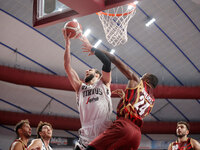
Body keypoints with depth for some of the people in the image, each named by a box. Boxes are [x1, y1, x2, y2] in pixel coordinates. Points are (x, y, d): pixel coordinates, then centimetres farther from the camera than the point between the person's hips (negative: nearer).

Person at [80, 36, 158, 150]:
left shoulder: (137, 81, 12)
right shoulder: (152, 101, 28)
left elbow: (115, 60, 11)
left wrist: (93, 49, 18)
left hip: (123, 126, -7)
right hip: (137, 133, 8)